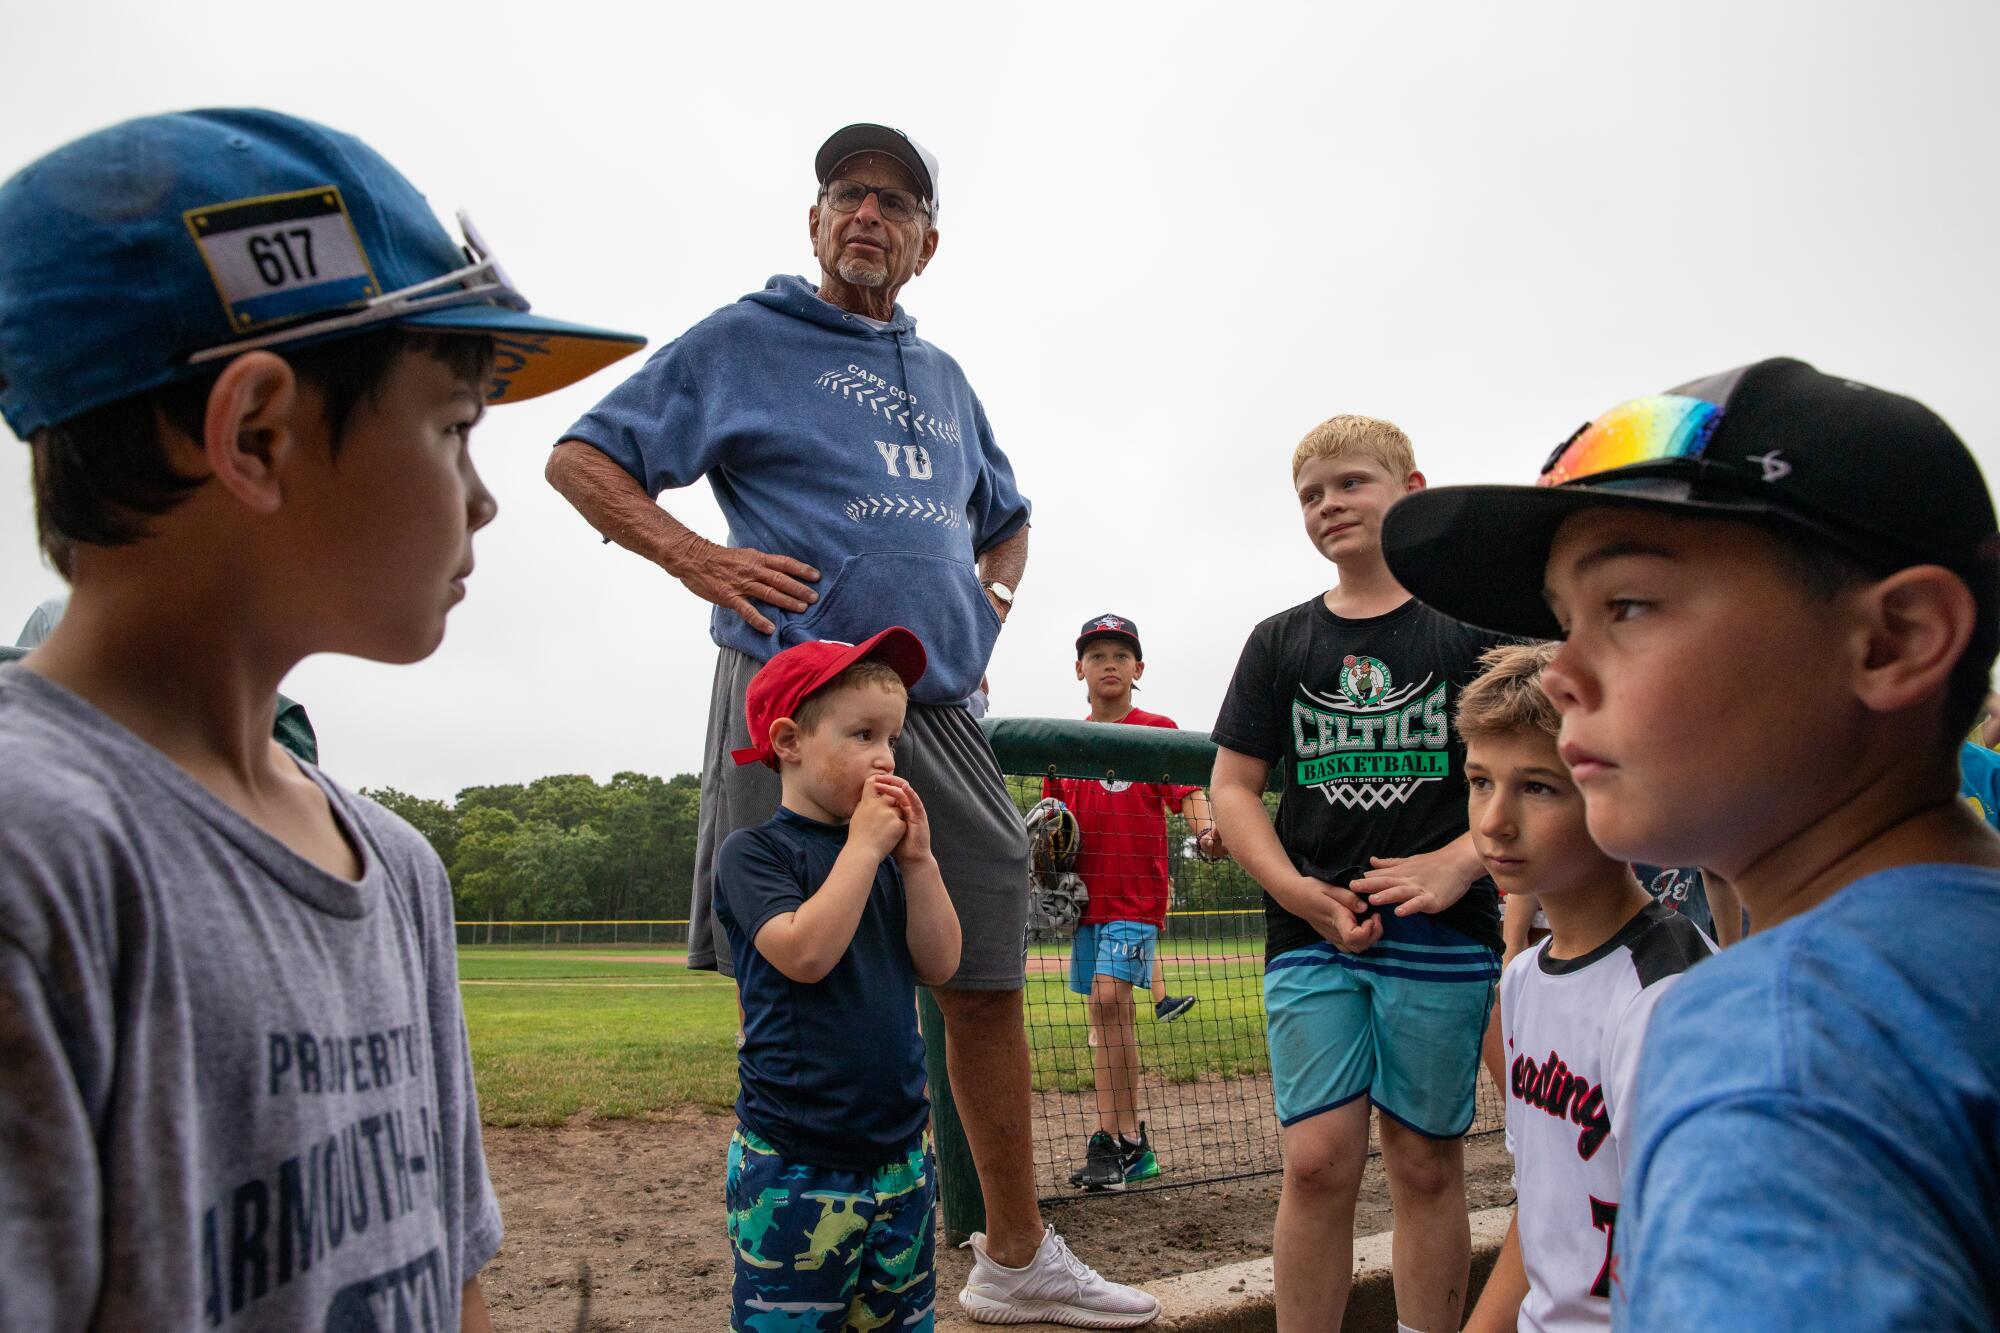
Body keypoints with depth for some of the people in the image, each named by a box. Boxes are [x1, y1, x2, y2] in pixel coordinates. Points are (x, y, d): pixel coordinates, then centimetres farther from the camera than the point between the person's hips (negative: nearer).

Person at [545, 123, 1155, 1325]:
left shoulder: (942, 376, 23)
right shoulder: (745, 342, 7)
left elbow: (1006, 515, 36)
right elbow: (582, 457, 4)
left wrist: (994, 591, 15)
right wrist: (695, 557, -10)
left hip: (941, 715, 6)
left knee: (988, 979, 9)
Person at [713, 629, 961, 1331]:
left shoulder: (885, 853, 9)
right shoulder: (755, 851, -9)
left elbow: (939, 965, 3)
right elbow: (806, 953, -24)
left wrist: (916, 858, -6)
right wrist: (864, 847, -18)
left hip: (901, 1152, 6)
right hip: (794, 1167, -6)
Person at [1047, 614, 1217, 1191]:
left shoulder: (1158, 730, 2)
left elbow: (1187, 795, -3)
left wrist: (1205, 828, -23)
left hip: (1138, 889, -5)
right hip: (1088, 892, 5)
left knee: (1109, 997, -18)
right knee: (1105, 1010, 7)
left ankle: (1115, 1138, -8)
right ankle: (1130, 1143, 15)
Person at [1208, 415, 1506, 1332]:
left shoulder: (1473, 629, 5)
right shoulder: (1280, 642, 11)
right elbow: (1232, 786, 9)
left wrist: (1456, 864, -13)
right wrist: (1301, 894, -5)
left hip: (1442, 933, -1)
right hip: (1310, 932, 1)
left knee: (1427, 1163, 7)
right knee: (1318, 1160, -3)